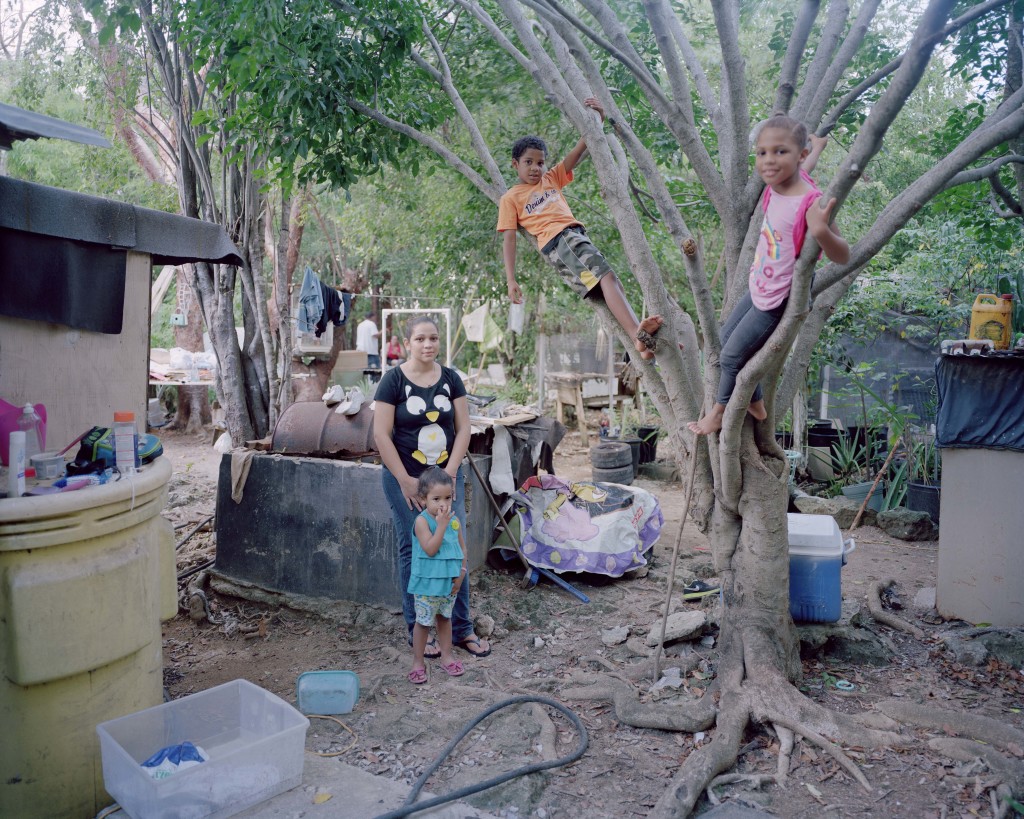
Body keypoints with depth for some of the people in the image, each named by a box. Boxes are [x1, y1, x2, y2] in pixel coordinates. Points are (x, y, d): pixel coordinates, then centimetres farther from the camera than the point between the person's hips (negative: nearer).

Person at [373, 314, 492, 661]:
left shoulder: (450, 379, 4)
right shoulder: (393, 380, -7)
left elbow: (463, 428, 3)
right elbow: (381, 434, -9)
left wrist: (449, 473, -6)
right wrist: (406, 481, -11)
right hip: (405, 479, -3)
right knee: (414, 552, 5)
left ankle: (461, 629, 17)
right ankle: (418, 631, 19)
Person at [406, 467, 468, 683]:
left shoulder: (454, 520, 0)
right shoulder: (422, 521, -18)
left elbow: (462, 546, 8)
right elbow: (430, 549, -27)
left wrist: (461, 572, -2)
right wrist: (441, 525, -29)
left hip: (449, 581, 5)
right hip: (427, 582, -5)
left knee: (445, 618, 19)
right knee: (423, 622, 6)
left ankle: (446, 657, 33)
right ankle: (418, 663, 20)